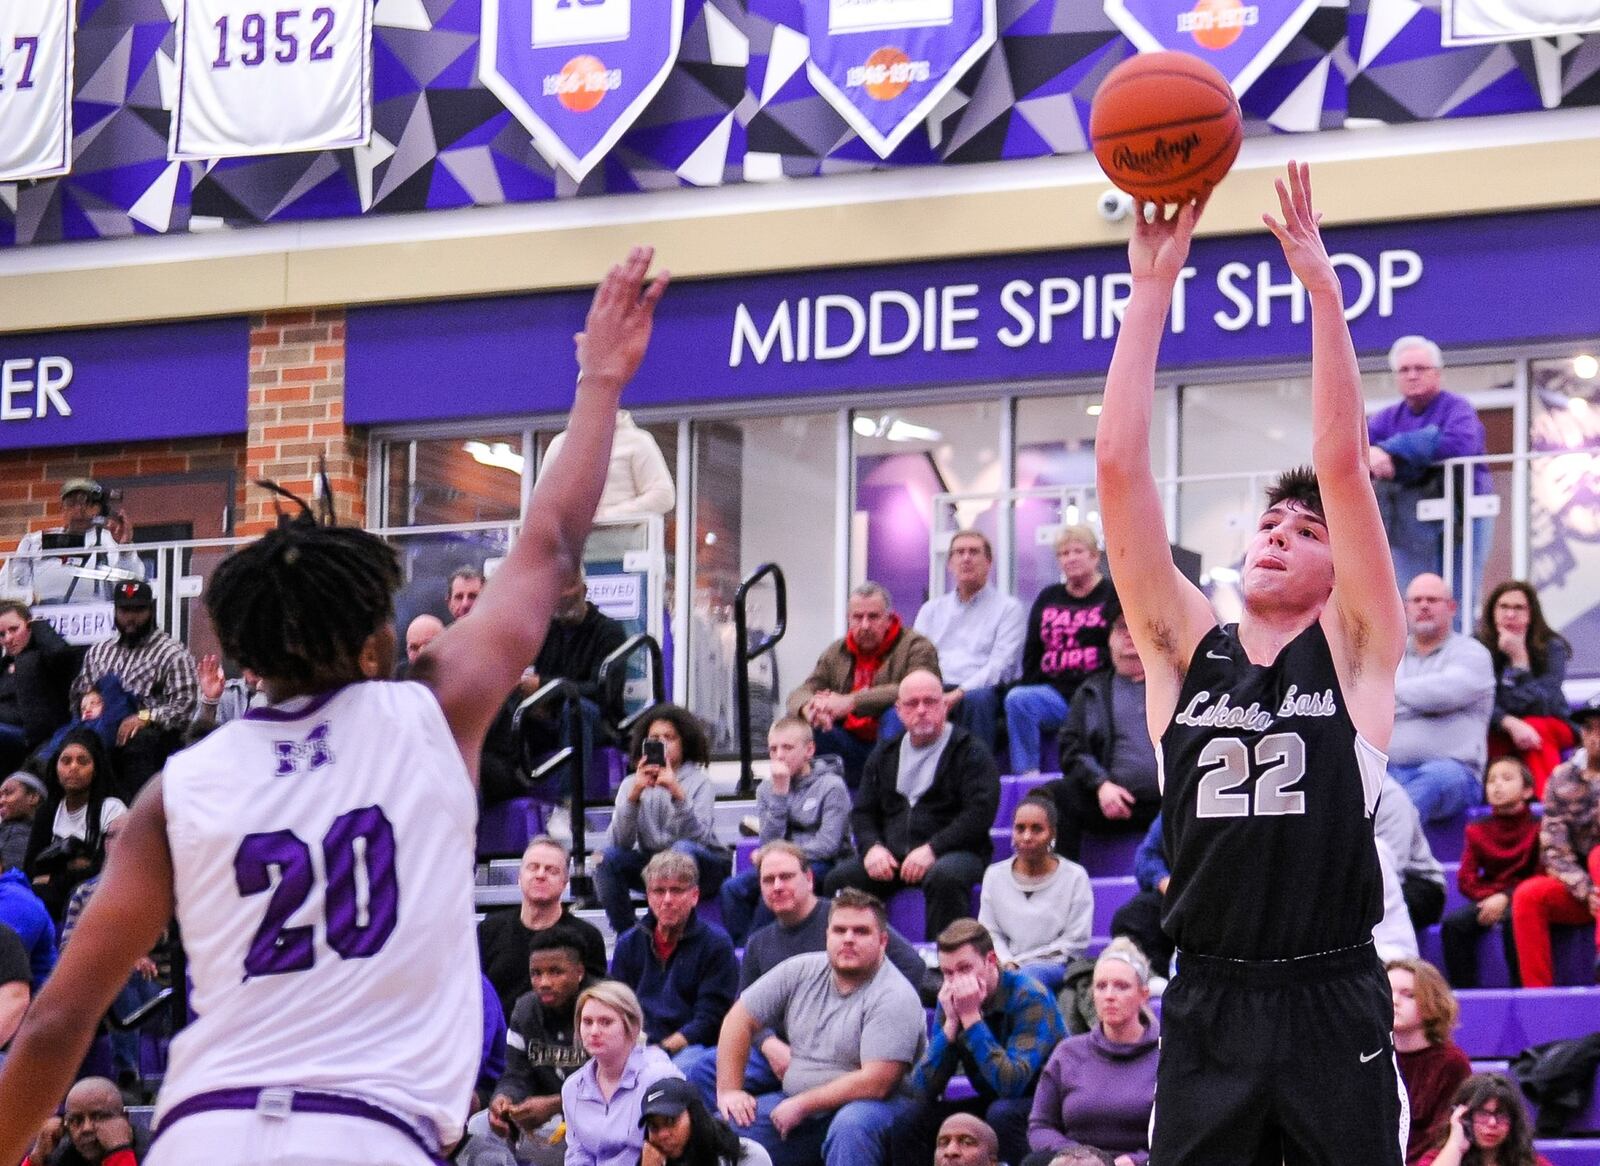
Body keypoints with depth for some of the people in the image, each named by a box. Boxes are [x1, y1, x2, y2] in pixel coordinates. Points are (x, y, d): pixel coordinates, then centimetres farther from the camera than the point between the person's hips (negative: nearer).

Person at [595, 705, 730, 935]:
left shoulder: (699, 781, -7)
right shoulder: (632, 784, 1)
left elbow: (698, 838, -22)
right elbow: (619, 842, -12)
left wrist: (678, 793, -35)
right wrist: (634, 794, -25)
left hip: (702, 866, -3)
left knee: (683, 849, -36)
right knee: (607, 858, -23)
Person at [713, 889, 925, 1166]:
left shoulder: (894, 997, -15)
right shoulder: (801, 972, 4)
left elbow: (875, 1083, -23)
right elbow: (740, 1019, 10)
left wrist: (800, 1106, -17)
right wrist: (728, 1091, 0)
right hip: (795, 1105, 6)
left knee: (850, 1127, -40)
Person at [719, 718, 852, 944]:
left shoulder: (831, 786, -5)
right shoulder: (767, 788, 8)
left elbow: (827, 845, -12)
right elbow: (770, 843, -4)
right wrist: (779, 792, -10)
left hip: (822, 866, -5)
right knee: (732, 888, -21)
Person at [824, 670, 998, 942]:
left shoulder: (970, 752, 3)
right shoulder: (885, 755, 21)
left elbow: (980, 812, -9)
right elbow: (862, 812, 19)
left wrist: (932, 849, -19)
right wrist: (872, 847, -4)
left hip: (953, 851, -5)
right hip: (890, 857, 5)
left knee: (945, 877, -39)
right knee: (838, 879, -21)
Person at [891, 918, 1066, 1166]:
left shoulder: (1029, 997, -20)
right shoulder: (951, 1000, -3)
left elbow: (1011, 1083, -32)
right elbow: (923, 1091, -9)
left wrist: (971, 1017, -30)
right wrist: (951, 1023, -20)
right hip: (990, 1104, 6)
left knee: (1002, 1114, -37)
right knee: (907, 1123, -14)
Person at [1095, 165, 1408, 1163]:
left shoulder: (1355, 652, 4)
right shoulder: (1186, 649, 10)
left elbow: (1343, 463, -6)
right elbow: (1120, 468, 3)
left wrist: (1322, 283, -9)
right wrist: (1154, 287, -1)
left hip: (1332, 1006, -2)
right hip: (1210, 1006, 2)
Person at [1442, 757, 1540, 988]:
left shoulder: (1537, 827, -3)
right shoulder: (1478, 830, 10)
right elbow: (1466, 878, 5)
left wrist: (1506, 897, -20)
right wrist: (1489, 897, -15)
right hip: (1487, 898, 4)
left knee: (1512, 919, -38)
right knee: (1453, 922, -25)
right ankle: (1462, 990, -21)